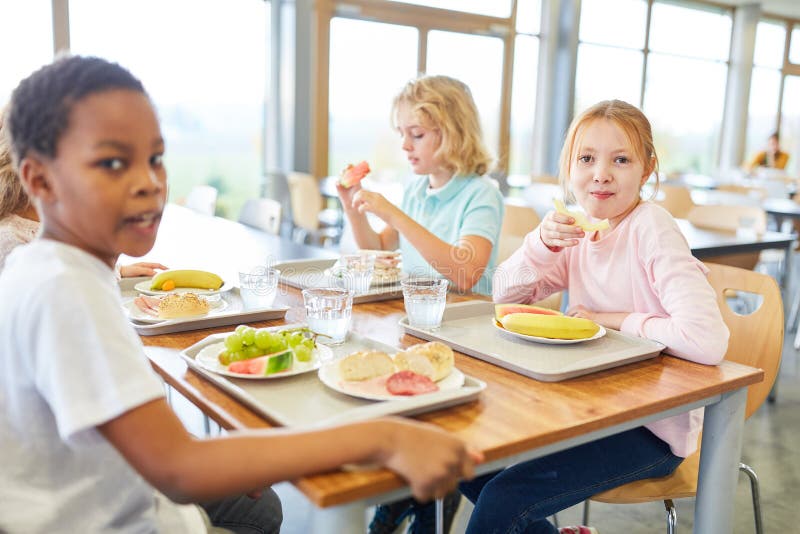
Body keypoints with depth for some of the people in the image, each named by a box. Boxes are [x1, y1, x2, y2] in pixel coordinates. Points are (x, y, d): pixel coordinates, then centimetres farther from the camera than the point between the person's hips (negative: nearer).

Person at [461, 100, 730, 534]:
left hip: (652, 427, -7)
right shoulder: (578, 229, 2)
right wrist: (543, 242, -14)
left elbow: (707, 341, -31)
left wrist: (612, 319, -18)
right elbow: (504, 295, 3)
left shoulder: (650, 229, -19)